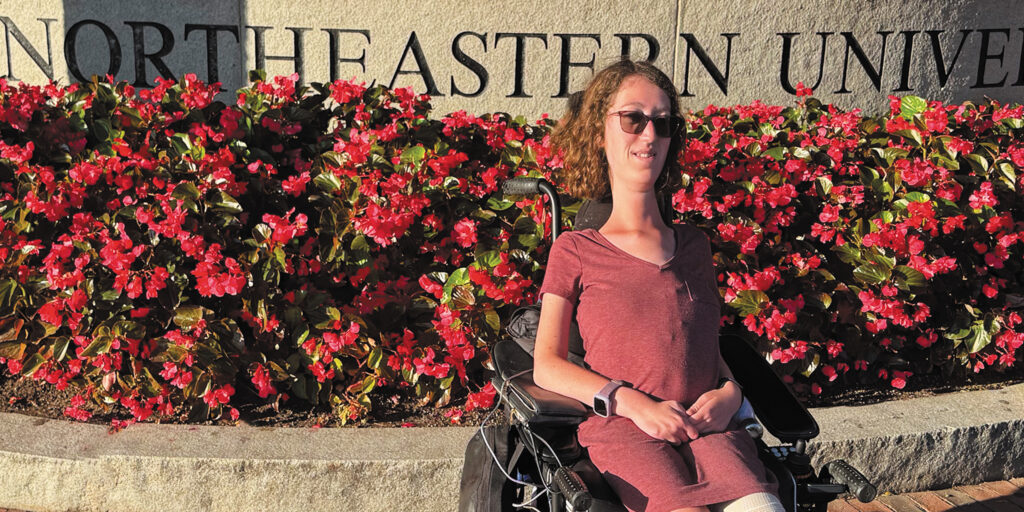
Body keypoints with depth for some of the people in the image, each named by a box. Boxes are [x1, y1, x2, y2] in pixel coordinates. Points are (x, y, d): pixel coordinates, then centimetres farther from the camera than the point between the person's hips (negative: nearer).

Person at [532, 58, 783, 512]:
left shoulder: (694, 245, 24)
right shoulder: (575, 250, 12)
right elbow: (546, 366, 6)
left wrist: (729, 392, 4)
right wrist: (634, 403, -9)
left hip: (706, 424, 3)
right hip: (621, 427, -3)